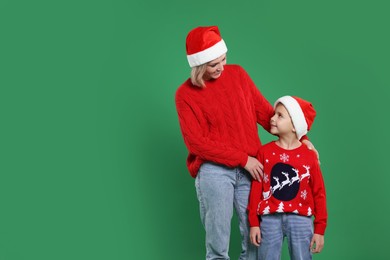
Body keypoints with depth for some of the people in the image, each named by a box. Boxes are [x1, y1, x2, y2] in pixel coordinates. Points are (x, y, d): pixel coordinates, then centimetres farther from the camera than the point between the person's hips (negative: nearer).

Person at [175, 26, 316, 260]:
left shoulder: (237, 74, 8)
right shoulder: (185, 95, -2)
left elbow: (265, 113, 11)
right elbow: (197, 143, -7)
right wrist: (243, 158, -10)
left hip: (249, 168, 3)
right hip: (213, 170, -3)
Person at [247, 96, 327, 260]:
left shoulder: (309, 156, -1)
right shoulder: (265, 152, 1)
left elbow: (318, 192, 2)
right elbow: (256, 188, 2)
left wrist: (320, 229, 1)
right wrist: (254, 223, 1)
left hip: (300, 219, 0)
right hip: (270, 218, 1)